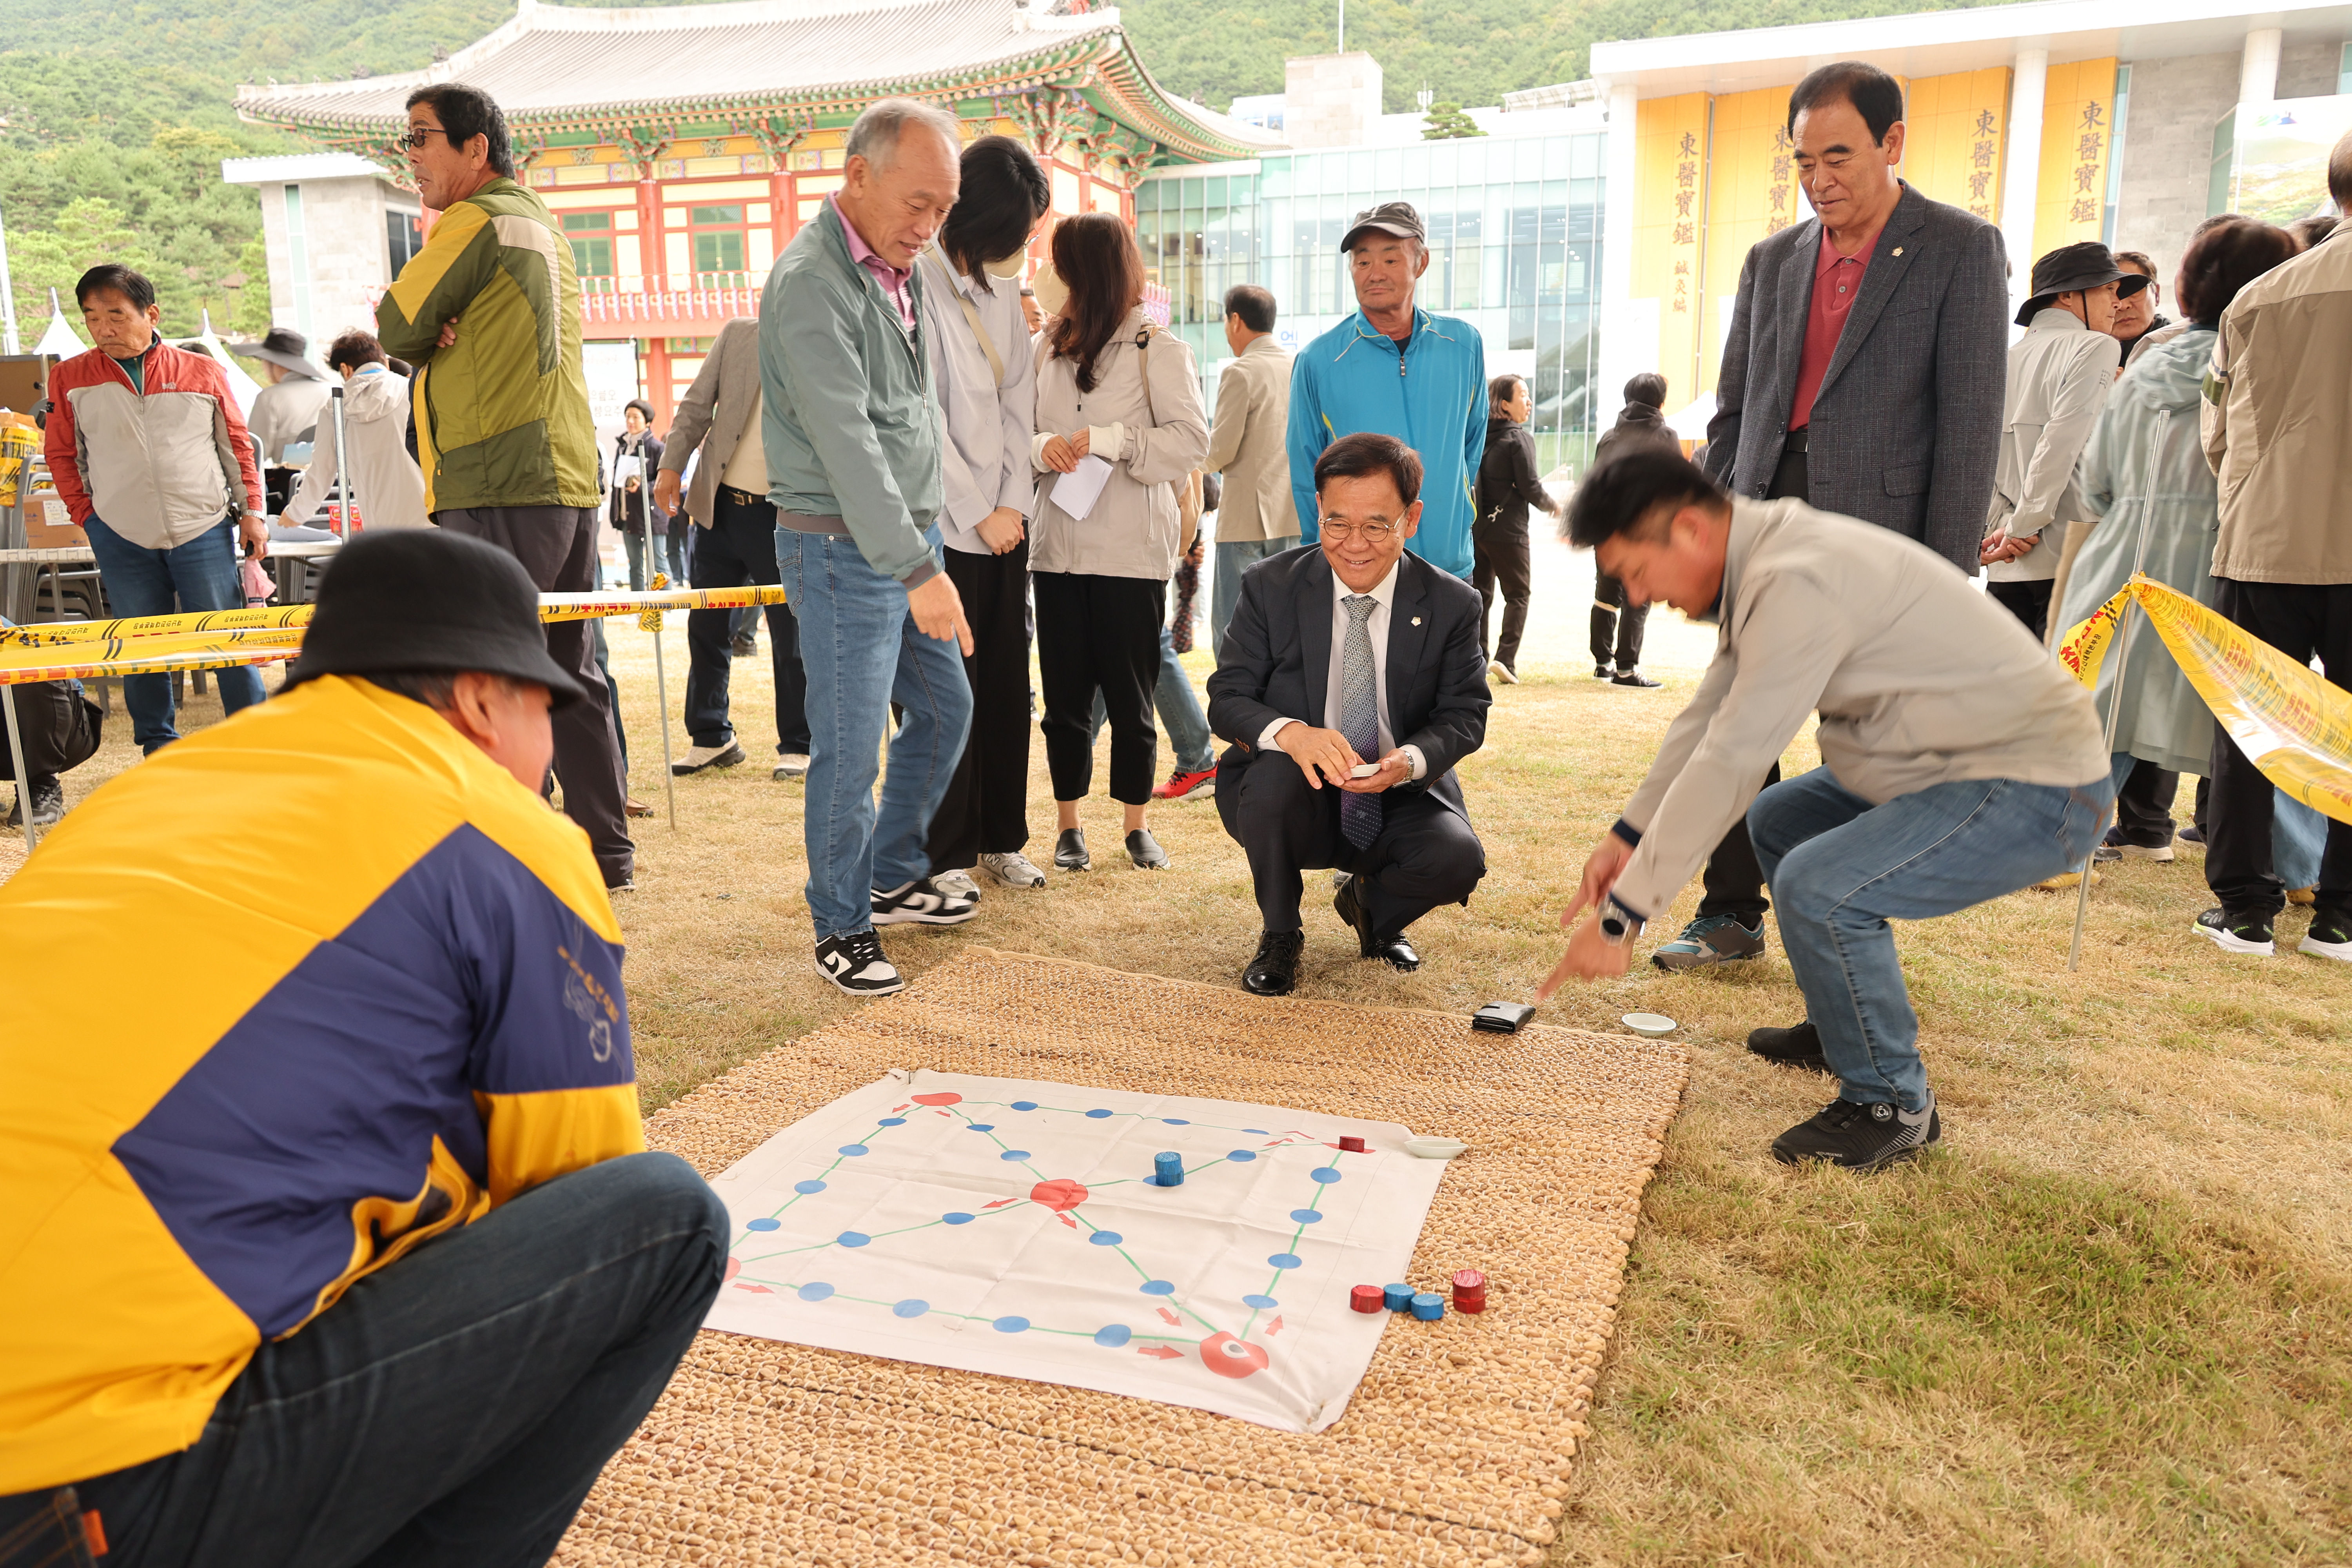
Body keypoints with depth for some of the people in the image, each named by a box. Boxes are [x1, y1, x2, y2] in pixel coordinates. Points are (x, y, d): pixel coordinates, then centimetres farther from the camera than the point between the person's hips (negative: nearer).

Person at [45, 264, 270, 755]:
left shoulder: (203, 372, 3)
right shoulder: (70, 379, 4)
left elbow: (238, 445, 7)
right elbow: (60, 454, 11)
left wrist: (251, 511, 2)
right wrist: (85, 514, 4)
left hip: (204, 532, -1)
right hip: (121, 538, 1)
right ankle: (157, 743, 18)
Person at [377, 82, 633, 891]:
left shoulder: (476, 221, -7)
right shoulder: (541, 225, 22)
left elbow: (396, 329, -4)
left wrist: (431, 336, 15)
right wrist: (443, 335, 0)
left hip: (499, 494, -9)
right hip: (567, 482, 9)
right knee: (570, 678, 12)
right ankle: (608, 852, 18)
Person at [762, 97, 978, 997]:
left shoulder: (901, 270, 12)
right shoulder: (812, 283, -17)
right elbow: (846, 442, -24)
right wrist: (916, 570, -28)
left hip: (910, 535, 9)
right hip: (845, 550, -9)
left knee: (945, 709, 17)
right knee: (849, 746, -4)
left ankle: (894, 878, 32)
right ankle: (842, 927, 11)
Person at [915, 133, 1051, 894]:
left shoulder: (1001, 288, 13)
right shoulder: (920, 284, -11)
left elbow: (1019, 398, 11)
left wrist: (1016, 500, -1)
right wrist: (978, 514, -10)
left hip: (1006, 524, 7)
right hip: (943, 527, -7)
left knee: (1007, 685, 11)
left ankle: (1001, 837, 23)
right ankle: (946, 855, 11)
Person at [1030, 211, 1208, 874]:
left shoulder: (1159, 349, -2)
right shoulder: (1048, 346, 12)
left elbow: (1191, 441, -9)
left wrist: (1107, 440, -16)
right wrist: (1041, 446, -8)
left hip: (1133, 551, -4)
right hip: (1059, 547, 4)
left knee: (1130, 698, 4)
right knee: (1065, 698, 8)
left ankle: (1137, 825, 19)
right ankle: (1068, 825, 20)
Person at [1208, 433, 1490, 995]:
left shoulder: (1452, 604, -5)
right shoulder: (1269, 588, -8)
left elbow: (1465, 714, -2)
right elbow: (1227, 698, -9)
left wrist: (1411, 760, -26)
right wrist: (1290, 733, -33)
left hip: (1399, 801, 1)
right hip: (1298, 801, -1)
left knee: (1457, 858, -28)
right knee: (1273, 775, -35)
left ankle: (1371, 905, 12)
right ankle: (1279, 937, -5)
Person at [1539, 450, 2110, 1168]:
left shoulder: (1796, 582, -27)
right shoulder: (1764, 557, 5)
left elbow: (1728, 762, -28)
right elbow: (1711, 715, 13)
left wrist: (1622, 915, -23)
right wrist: (1630, 834, 11)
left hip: (2038, 790, -11)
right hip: (1964, 760, 11)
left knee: (1817, 888, -26)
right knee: (1778, 820, 20)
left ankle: (1893, 1106, -3)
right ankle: (1848, 1025, 32)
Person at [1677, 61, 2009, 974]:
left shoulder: (1960, 249, -1)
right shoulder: (1772, 260, 13)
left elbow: (1970, 421, -6)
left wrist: (1946, 575, -12)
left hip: (1878, 531, -4)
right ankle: (1731, 917, 19)